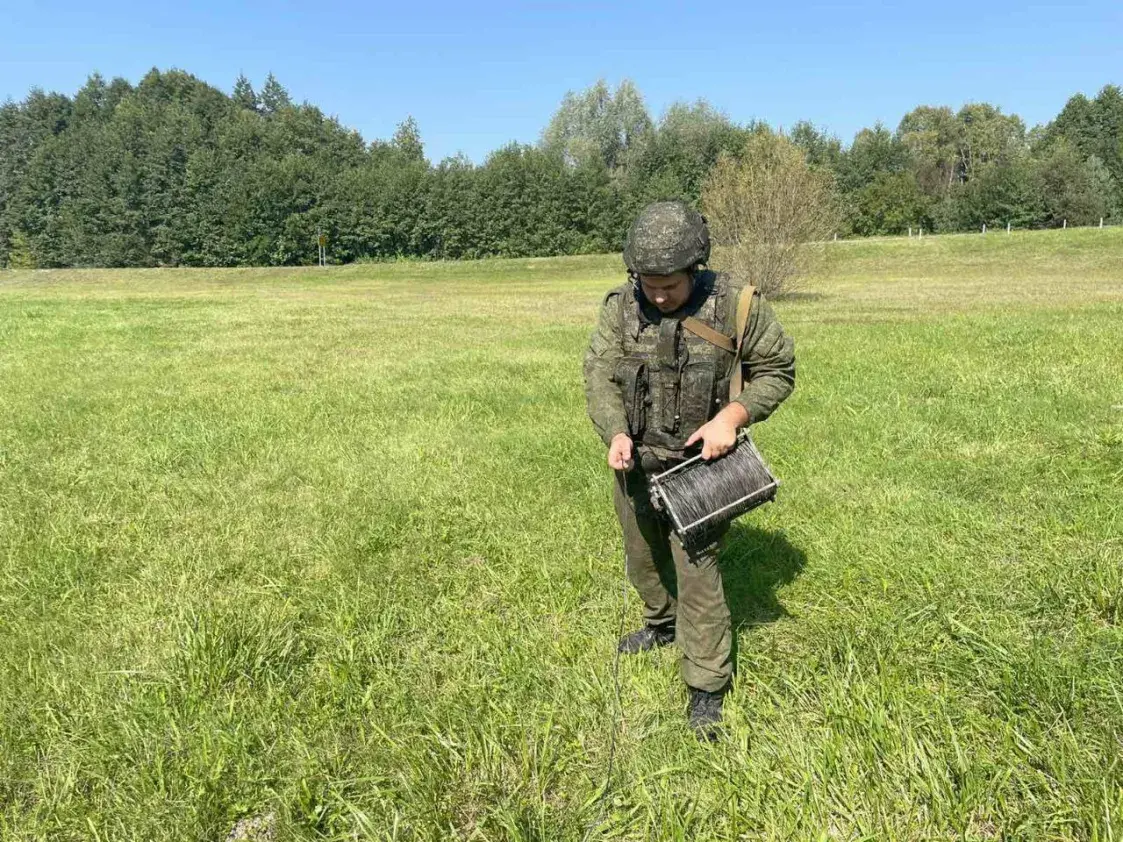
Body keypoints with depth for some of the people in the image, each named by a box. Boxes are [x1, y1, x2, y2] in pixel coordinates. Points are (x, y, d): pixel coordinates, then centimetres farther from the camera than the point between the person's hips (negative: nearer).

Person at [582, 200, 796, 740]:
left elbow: (777, 370, -5)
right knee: (643, 558, 22)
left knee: (697, 572, -5)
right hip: (635, 462, 4)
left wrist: (732, 416, -21)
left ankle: (707, 688, 11)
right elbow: (600, 374, -9)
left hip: (697, 463, -4)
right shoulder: (621, 307, -8)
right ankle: (663, 624, 51)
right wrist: (615, 433, -27)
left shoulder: (737, 306, -15)